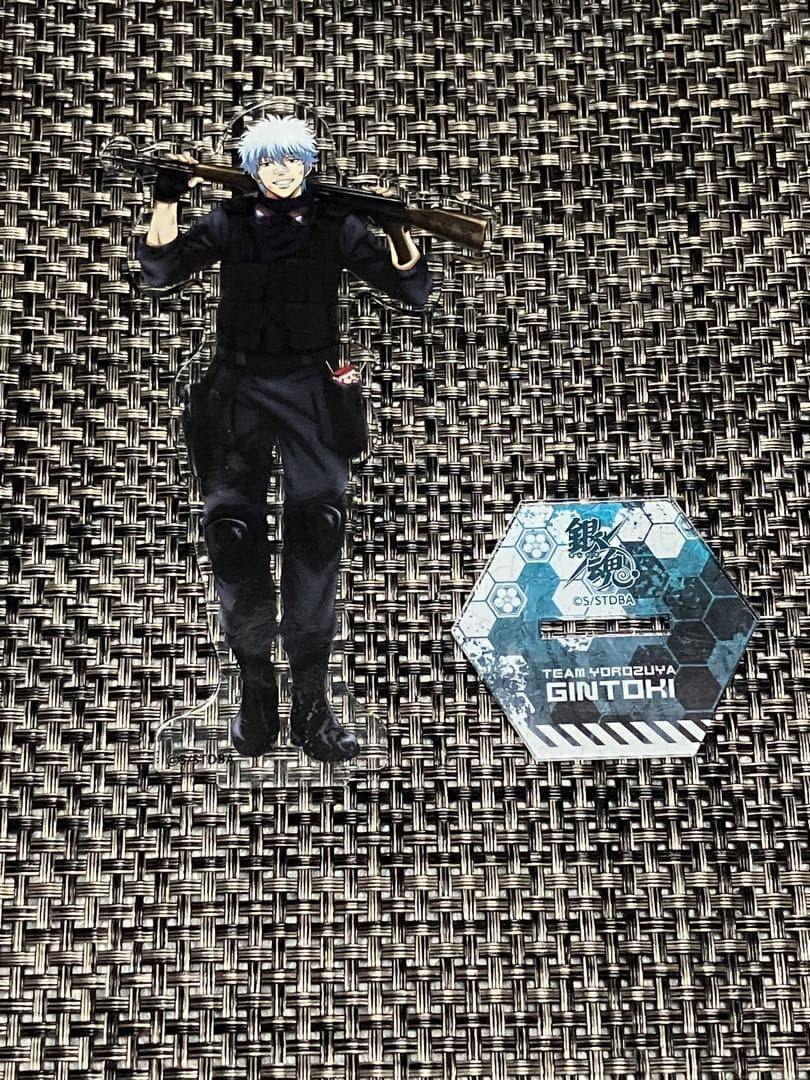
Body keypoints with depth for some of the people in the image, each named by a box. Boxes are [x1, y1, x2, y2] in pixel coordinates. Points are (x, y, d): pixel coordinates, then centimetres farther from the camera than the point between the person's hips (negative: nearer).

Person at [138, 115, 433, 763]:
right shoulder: (231, 222, 10)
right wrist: (166, 200, -7)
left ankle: (312, 705, -2)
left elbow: (414, 290, 4)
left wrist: (397, 229, -12)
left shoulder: (336, 227, 6)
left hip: (309, 392, -1)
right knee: (233, 533, -4)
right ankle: (256, 687, 10)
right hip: (237, 388, 1)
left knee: (317, 536, -9)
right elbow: (159, 268, 5)